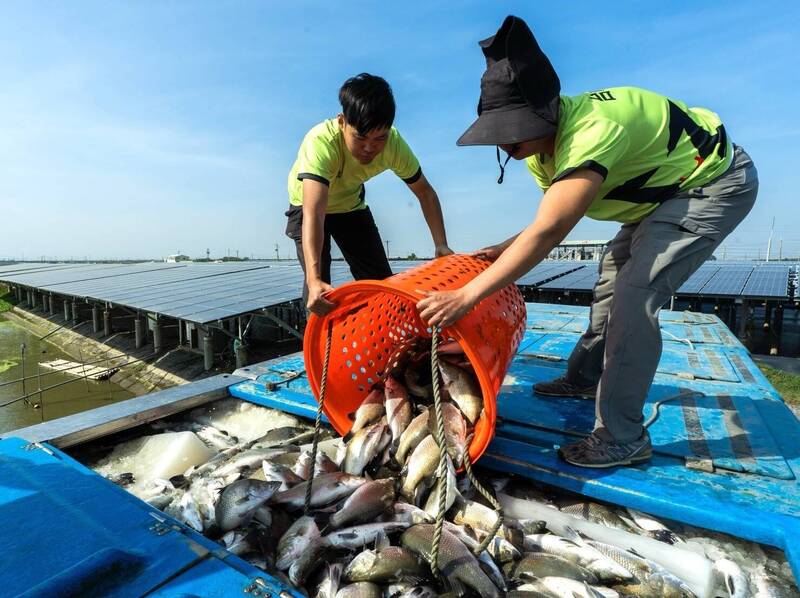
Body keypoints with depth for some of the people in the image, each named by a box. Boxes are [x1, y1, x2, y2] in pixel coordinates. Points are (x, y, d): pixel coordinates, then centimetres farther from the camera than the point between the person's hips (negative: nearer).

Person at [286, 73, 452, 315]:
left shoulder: (394, 143, -27)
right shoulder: (320, 143, -40)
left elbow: (425, 192, -15)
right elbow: (313, 215, -50)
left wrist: (441, 245, -26)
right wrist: (314, 279, -62)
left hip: (351, 204, 4)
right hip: (309, 205, -3)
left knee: (381, 281, -1)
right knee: (319, 283, -19)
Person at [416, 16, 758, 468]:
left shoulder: (592, 132, -36)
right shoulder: (540, 146, -7)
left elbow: (549, 231, -45)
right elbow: (553, 221, 1)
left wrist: (466, 296, -47)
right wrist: (507, 249, -14)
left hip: (715, 182, -9)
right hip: (664, 189, 9)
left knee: (634, 296, -22)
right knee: (615, 272, 14)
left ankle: (622, 439, -12)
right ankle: (587, 375, 31)